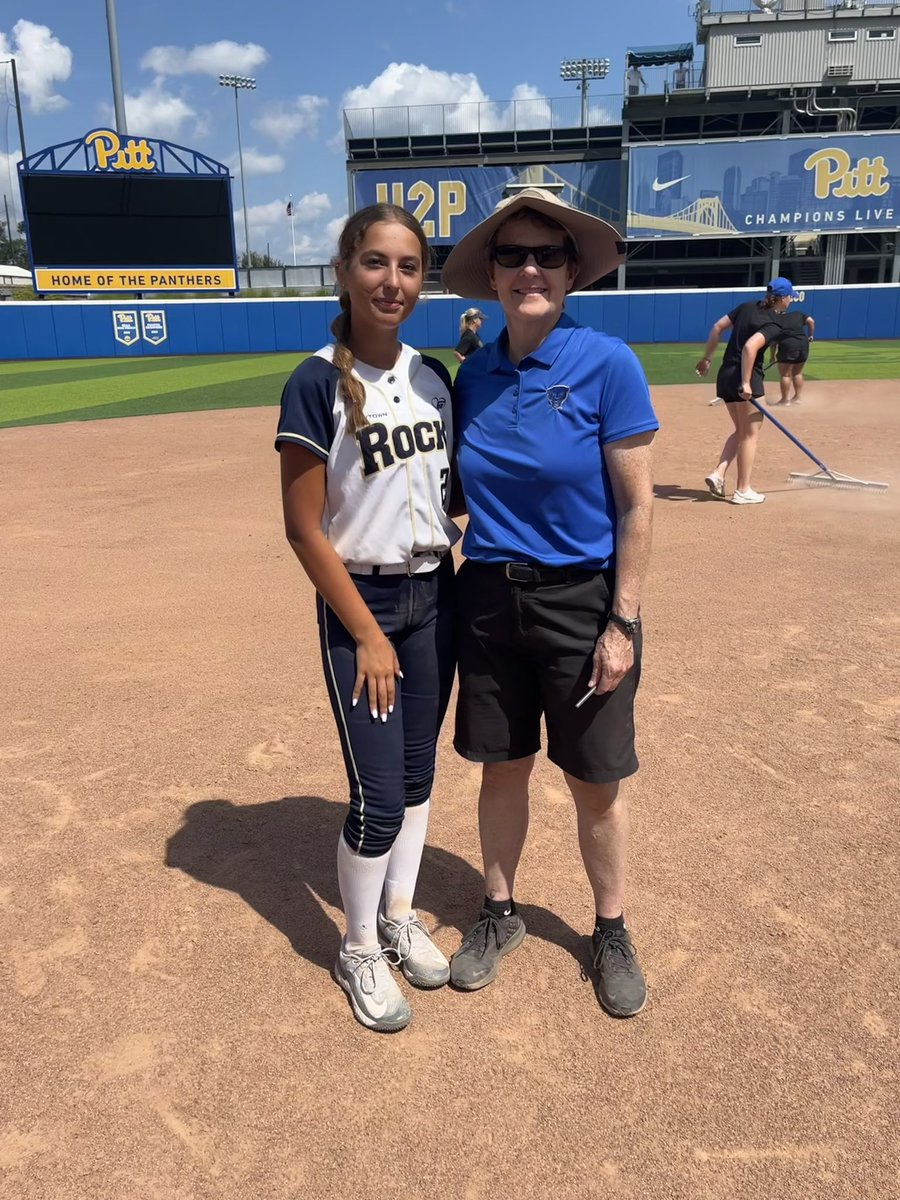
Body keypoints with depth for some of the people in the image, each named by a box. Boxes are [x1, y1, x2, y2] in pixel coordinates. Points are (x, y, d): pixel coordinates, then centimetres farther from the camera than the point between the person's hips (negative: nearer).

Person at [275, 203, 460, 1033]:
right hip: (360, 603, -5)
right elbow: (305, 529, -13)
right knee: (377, 795, 0)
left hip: (435, 594, 6)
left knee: (417, 774, 15)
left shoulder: (435, 377, 4)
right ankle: (360, 951, 25)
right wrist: (367, 634, -13)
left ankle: (400, 918, 36)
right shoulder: (317, 383, -13)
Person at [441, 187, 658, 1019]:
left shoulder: (608, 364, -11)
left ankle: (611, 932, 33)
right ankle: (500, 913, 38)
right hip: (489, 598, 4)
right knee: (502, 767, 16)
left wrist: (623, 623, -14)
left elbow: (637, 504, -11)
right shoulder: (474, 375, 3)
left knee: (595, 781, 10)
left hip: (582, 600, -4)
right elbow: (460, 490, 11)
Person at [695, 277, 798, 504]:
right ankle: (742, 491, 7)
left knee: (740, 430, 20)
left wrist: (707, 358, 16)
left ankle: (717, 473, 4)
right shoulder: (774, 324, -11)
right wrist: (746, 383, -24)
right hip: (746, 377, -8)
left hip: (724, 375, 8)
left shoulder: (748, 306, 10)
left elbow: (717, 327, 10)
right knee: (750, 434, 4)